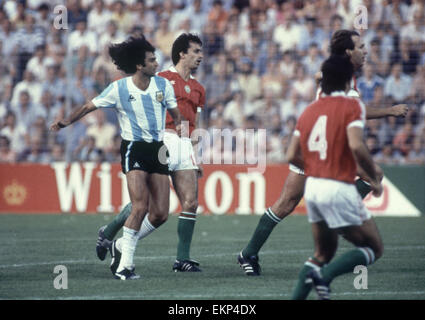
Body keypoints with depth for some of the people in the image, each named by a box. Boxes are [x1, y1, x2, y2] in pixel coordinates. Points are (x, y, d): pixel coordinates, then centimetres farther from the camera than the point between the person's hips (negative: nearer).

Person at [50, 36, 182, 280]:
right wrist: (65, 122, -5)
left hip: (157, 150, 5)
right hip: (133, 149, -5)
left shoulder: (163, 84, 4)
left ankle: (125, 243, 23)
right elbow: (89, 107, 3)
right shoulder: (119, 89, -5)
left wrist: (179, 125, -3)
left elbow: (175, 112, 16)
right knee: (140, 207, -21)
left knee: (160, 214, -2)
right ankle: (124, 264, -15)